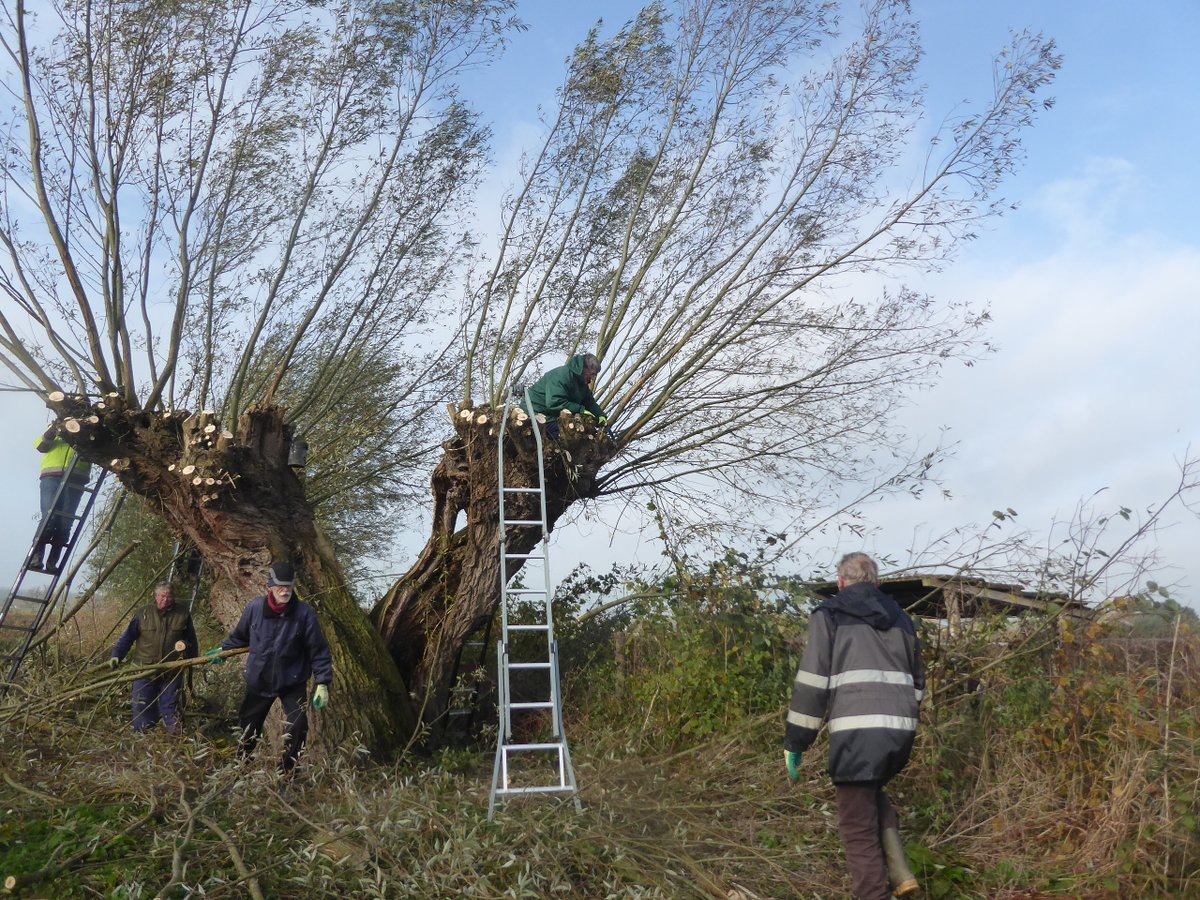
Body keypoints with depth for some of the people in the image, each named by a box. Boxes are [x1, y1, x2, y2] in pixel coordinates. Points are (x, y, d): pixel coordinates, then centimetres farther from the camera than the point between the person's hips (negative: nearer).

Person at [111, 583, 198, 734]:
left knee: (170, 704, 8)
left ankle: (173, 728, 18)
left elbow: (191, 639, 9)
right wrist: (117, 655, -7)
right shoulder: (143, 613, -3)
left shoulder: (183, 614, 0)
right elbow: (128, 637, 2)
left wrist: (191, 659, 11)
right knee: (143, 704, 6)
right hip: (145, 668, 0)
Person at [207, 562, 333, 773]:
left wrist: (323, 683, -16)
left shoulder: (305, 613, -20)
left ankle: (286, 771, 8)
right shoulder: (254, 608, -14)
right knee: (248, 726, 19)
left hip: (293, 683, -2)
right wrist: (223, 649, 13)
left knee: (297, 728, -13)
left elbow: (319, 651, -14)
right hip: (258, 681, 3)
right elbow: (240, 635, 10)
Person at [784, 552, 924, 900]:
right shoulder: (901, 619, 20)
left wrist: (795, 742, 0)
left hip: (857, 731, -6)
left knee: (858, 826, 6)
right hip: (901, 730, 6)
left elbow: (812, 681, -4)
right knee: (873, 794, 30)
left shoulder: (830, 614, 3)